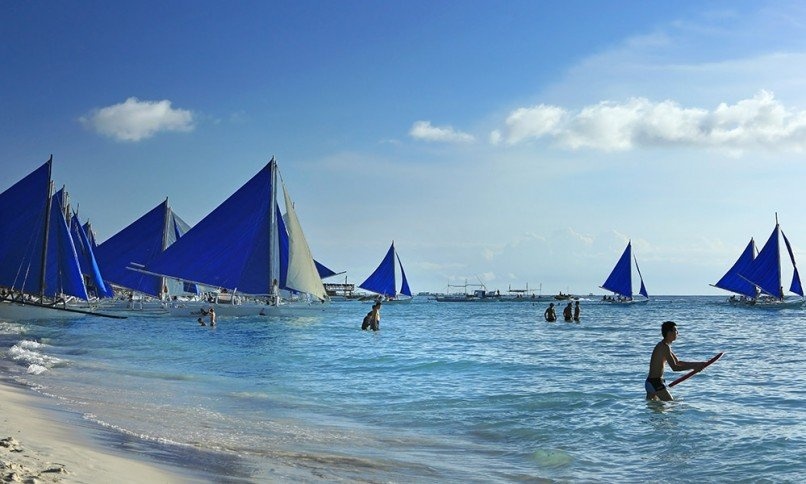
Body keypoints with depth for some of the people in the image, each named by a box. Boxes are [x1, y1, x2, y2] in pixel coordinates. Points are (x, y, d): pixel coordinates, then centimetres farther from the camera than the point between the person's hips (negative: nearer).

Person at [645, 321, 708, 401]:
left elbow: (677, 362, 22)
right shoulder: (665, 347, -16)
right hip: (656, 382, -10)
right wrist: (693, 367, -19)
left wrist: (697, 364, 16)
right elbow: (674, 367, -23)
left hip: (650, 382, 10)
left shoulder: (663, 345, 16)